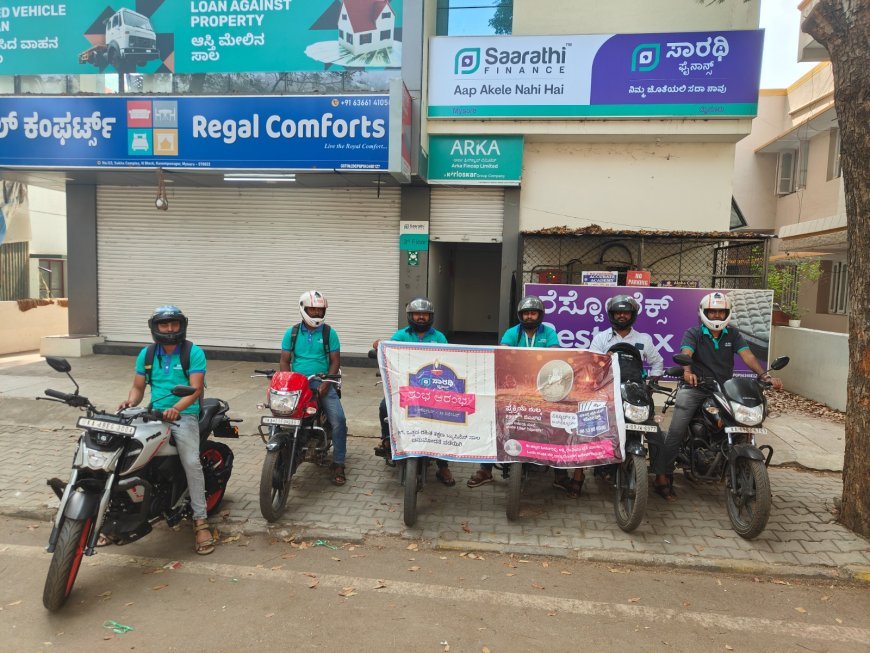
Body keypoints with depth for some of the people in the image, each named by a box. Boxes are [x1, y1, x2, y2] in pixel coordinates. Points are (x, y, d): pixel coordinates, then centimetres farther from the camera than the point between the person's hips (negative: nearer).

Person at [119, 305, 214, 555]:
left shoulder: (194, 352, -4)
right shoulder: (146, 354, 11)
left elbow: (196, 388, -13)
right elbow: (138, 386, 12)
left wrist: (176, 408, -30)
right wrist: (130, 402, -11)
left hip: (184, 414, -4)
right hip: (154, 413, 5)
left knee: (191, 462, -23)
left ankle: (201, 522, -16)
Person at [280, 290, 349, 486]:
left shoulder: (329, 332, 4)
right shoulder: (292, 332, 8)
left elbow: (335, 360, 1)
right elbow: (285, 360, 7)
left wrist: (325, 383, -13)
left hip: (322, 383, -1)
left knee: (338, 420, -18)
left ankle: (338, 464, -4)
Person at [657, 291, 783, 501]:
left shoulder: (733, 335, 11)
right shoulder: (693, 333, 1)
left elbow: (747, 356, -3)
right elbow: (686, 353, -19)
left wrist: (765, 376, -21)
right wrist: (687, 371, -41)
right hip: (695, 387, -4)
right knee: (676, 431, -15)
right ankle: (662, 477, -11)